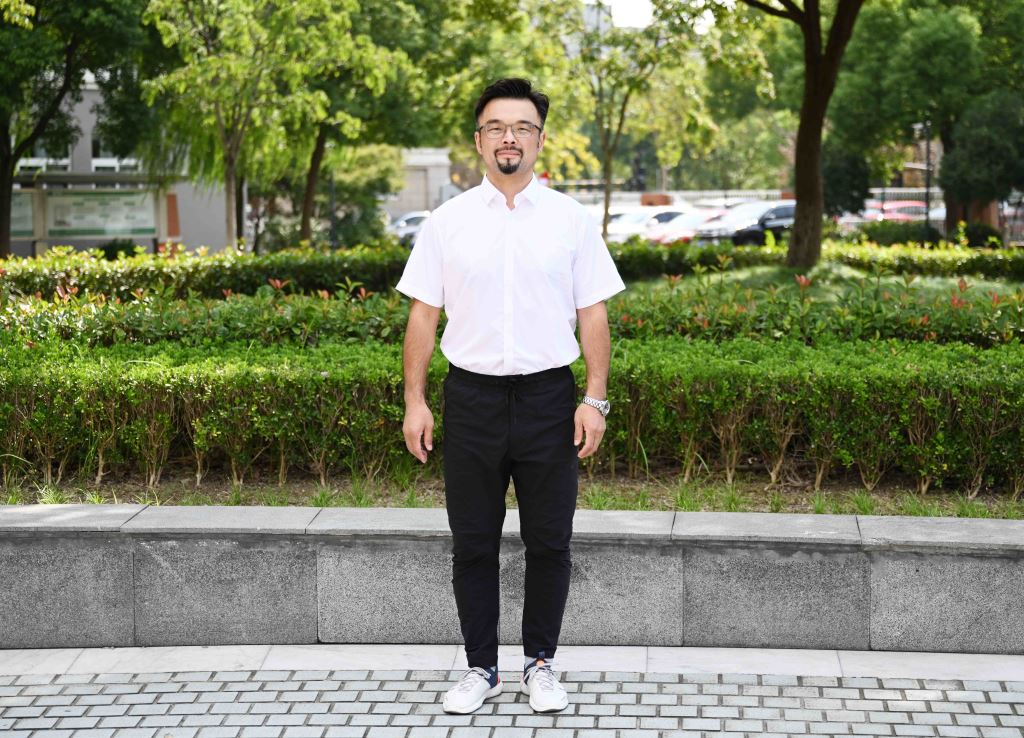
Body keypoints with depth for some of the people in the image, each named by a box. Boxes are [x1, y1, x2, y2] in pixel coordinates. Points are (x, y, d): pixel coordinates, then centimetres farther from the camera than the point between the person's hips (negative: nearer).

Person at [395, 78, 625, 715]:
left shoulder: (572, 220, 1)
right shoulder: (448, 222, 2)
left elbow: (593, 315, 0)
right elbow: (423, 315, 3)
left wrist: (595, 399, -8)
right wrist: (415, 401, -3)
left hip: (548, 398, 0)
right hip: (472, 398, 1)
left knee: (549, 543, 5)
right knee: (473, 543, 7)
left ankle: (541, 664, 20)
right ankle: (481, 667, 19)